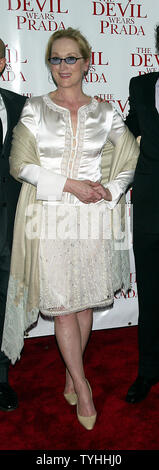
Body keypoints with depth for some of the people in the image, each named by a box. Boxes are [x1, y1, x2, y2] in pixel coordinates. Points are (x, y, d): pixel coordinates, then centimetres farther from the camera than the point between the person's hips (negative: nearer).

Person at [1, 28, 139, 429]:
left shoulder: (104, 114, 8)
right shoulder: (35, 109, 4)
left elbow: (133, 156, 14)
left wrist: (111, 191, -2)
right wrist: (69, 185, -13)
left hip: (90, 216, 2)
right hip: (49, 216, -2)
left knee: (85, 300, 8)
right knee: (62, 304, -1)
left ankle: (71, 375, 28)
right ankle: (82, 388, 14)